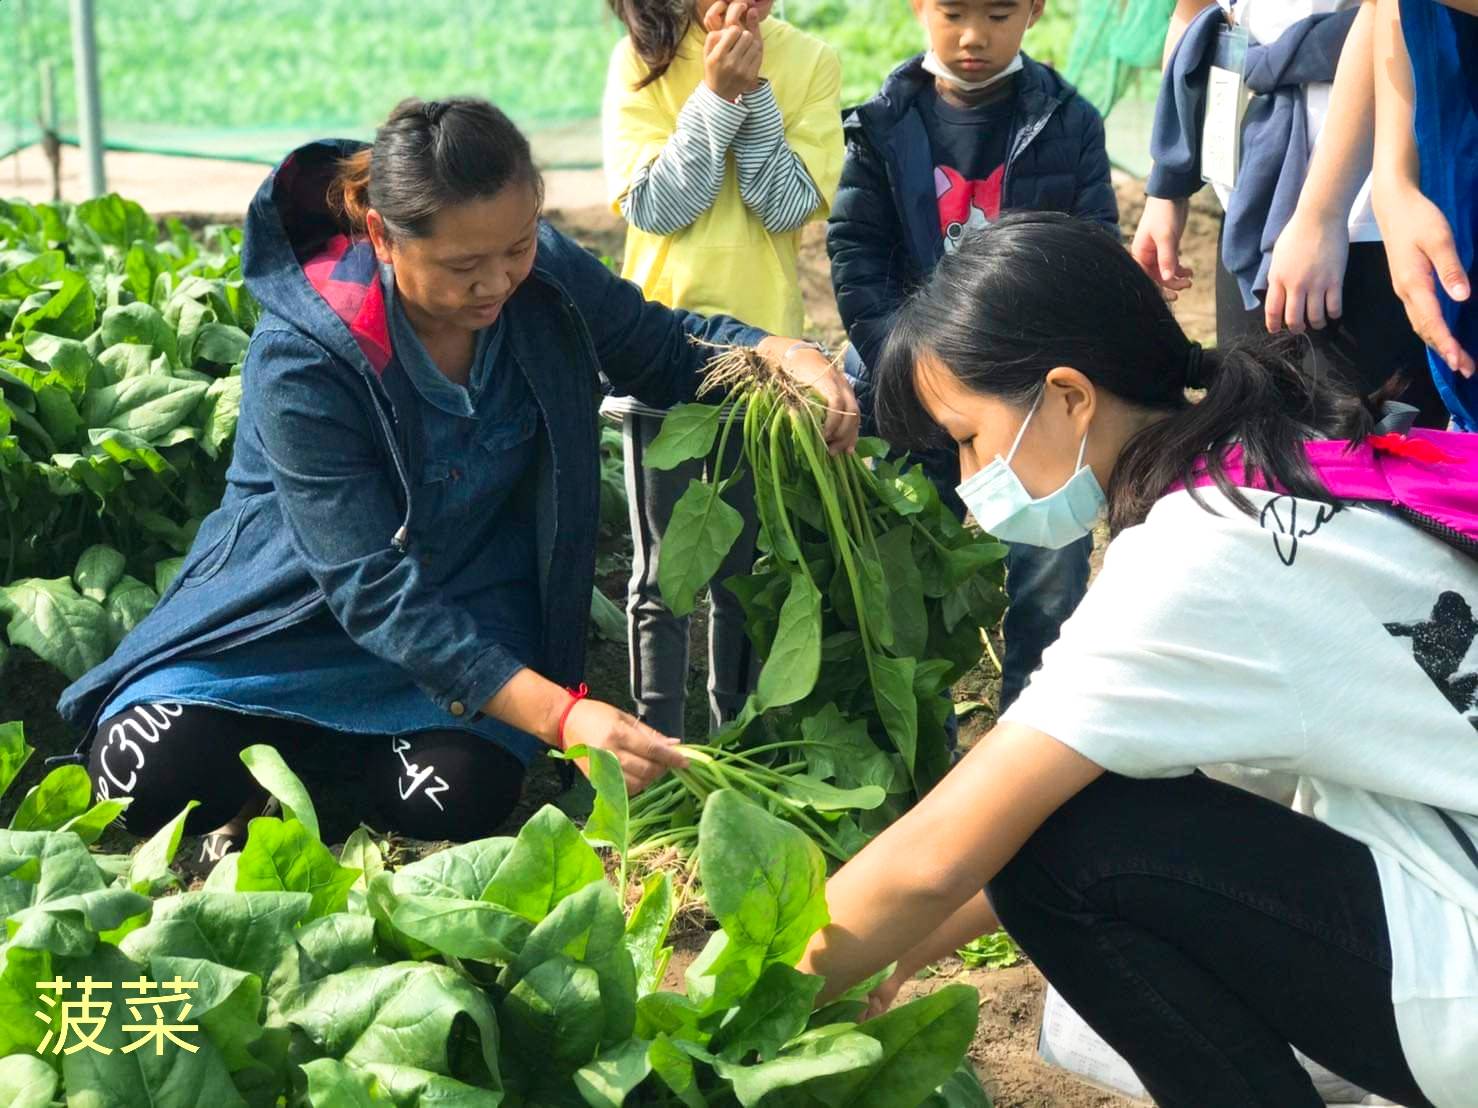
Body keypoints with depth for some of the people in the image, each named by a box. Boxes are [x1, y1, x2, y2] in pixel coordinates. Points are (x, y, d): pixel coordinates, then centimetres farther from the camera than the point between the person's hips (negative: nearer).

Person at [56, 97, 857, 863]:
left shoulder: (544, 277, -16)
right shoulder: (302, 361, -28)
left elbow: (670, 349, 3)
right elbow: (371, 588, -31)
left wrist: (786, 353, -21)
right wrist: (558, 715, -41)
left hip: (465, 611, 3)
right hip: (293, 604, -2)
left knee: (459, 799, -25)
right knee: (150, 779, -24)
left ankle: (326, 754, 8)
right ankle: (281, 758, 10)